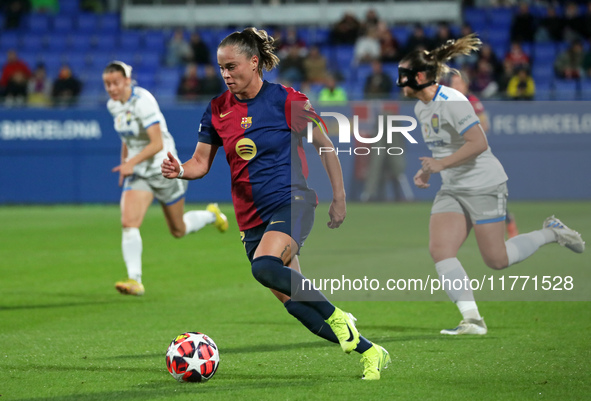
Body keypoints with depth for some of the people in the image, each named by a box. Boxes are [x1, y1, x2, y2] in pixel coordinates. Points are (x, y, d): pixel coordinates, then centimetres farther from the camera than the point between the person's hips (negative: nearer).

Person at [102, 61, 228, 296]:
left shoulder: (143, 101, -24)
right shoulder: (113, 105, 0)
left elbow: (157, 144, -29)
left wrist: (131, 162, -38)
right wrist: (124, 164, 18)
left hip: (163, 169, -5)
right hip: (137, 173, 6)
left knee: (178, 230, 11)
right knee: (128, 223, -17)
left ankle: (211, 215, 41)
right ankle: (135, 281, -19)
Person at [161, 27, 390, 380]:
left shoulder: (285, 100, -8)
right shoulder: (218, 110, 5)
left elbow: (326, 146, 0)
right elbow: (201, 163, 9)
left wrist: (339, 199, 0)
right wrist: (180, 170, -13)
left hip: (292, 202, -6)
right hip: (252, 216, 6)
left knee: (265, 266, -34)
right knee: (294, 303, 2)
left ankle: (337, 316, -15)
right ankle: (370, 352, 15)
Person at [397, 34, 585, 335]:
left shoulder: (451, 102, -20)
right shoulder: (421, 108, 10)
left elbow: (478, 143, -26)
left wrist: (441, 163, -27)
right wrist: (427, 171, 10)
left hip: (484, 186, -9)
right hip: (452, 190, 9)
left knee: (497, 260, -4)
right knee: (439, 250, -11)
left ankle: (551, 233, 20)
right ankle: (472, 319, -12)